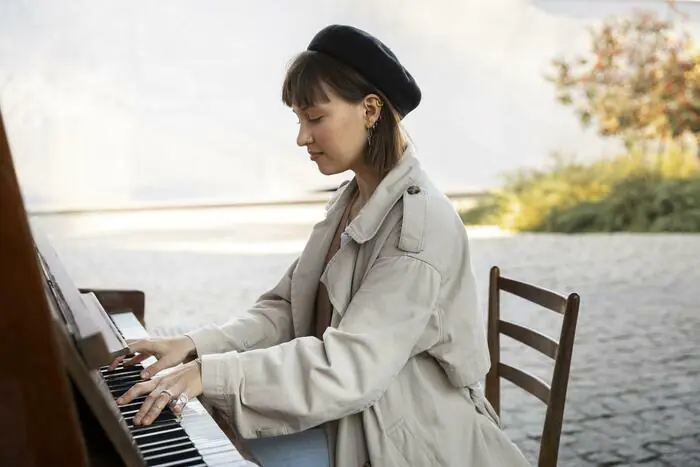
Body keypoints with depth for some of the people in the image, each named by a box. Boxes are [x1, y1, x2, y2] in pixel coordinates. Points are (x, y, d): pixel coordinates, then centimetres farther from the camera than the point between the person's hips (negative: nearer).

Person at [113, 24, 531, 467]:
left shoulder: (420, 223, -22)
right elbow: (286, 309, 5)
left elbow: (351, 367, -29)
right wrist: (196, 345, -7)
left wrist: (211, 373, -31)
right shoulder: (349, 202, 6)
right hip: (348, 416, 7)